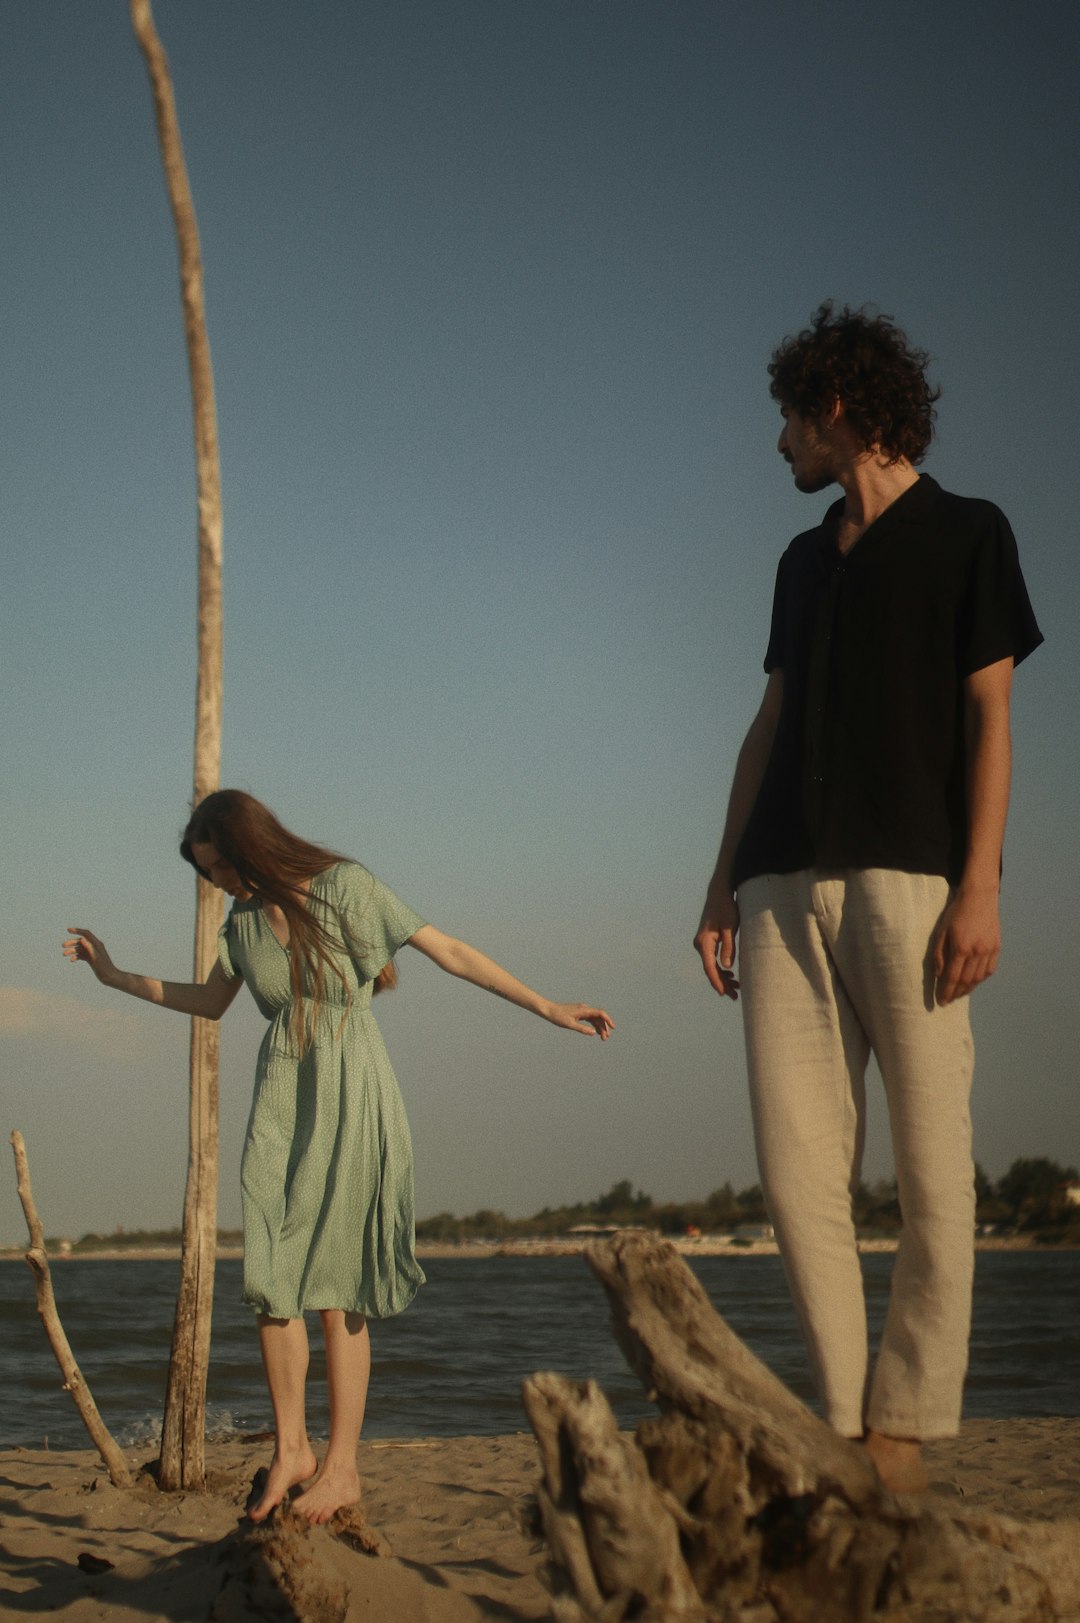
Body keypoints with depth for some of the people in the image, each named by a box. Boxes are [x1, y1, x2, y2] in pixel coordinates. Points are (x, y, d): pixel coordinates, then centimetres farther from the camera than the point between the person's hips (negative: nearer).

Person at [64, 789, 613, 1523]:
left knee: (334, 1282, -6)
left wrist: (549, 1008, -8)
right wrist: (114, 975, 25)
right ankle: (290, 1446, 10)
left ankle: (342, 1465, -1)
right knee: (272, 1275, -2)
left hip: (350, 1091, -5)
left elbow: (452, 952, -6)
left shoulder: (345, 886, -7)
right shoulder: (245, 918, 9)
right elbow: (210, 1002, 26)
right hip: (282, 1096, 5)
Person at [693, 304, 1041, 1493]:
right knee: (795, 1169, -3)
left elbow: (988, 717, 1)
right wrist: (723, 884, 17)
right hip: (786, 886, 5)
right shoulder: (805, 560, 25)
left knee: (930, 1164, -6)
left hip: (909, 877, -5)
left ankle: (905, 1428, -1)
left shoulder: (965, 535, 8)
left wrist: (980, 888, -10)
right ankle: (851, 1421, 1)